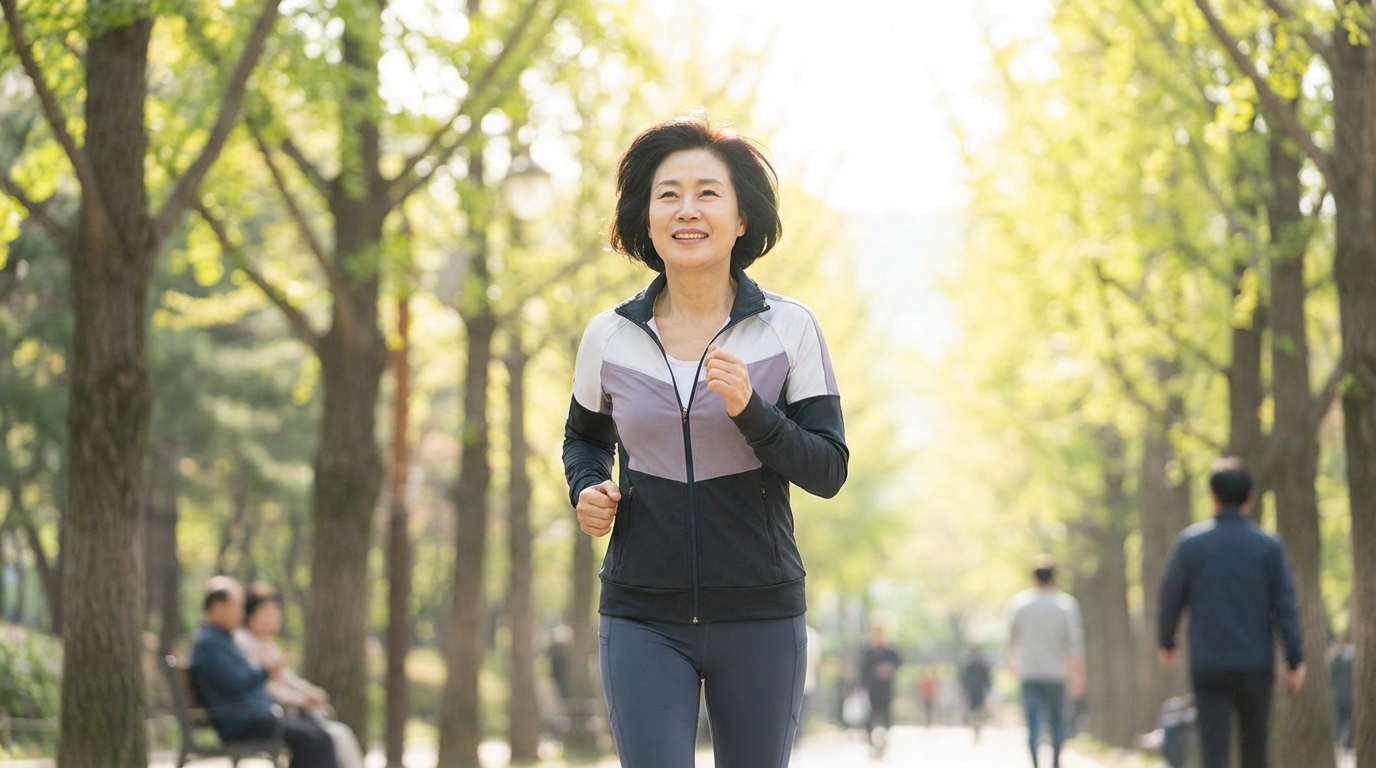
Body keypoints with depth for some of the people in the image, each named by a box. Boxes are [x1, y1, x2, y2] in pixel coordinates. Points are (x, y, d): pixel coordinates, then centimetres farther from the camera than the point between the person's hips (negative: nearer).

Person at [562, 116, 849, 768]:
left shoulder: (789, 329, -2)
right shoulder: (609, 337, 2)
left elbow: (829, 470, -4)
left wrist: (750, 410, -20)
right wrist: (587, 491, -1)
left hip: (760, 615, 0)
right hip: (642, 616, 0)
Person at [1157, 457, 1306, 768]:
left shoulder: (1190, 542, -2)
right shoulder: (1268, 546, -1)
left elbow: (1171, 599, 2)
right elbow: (1285, 606, -4)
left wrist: (1166, 643, 18)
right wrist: (1295, 660, 0)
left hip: (1208, 665, -1)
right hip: (1256, 665, 1)